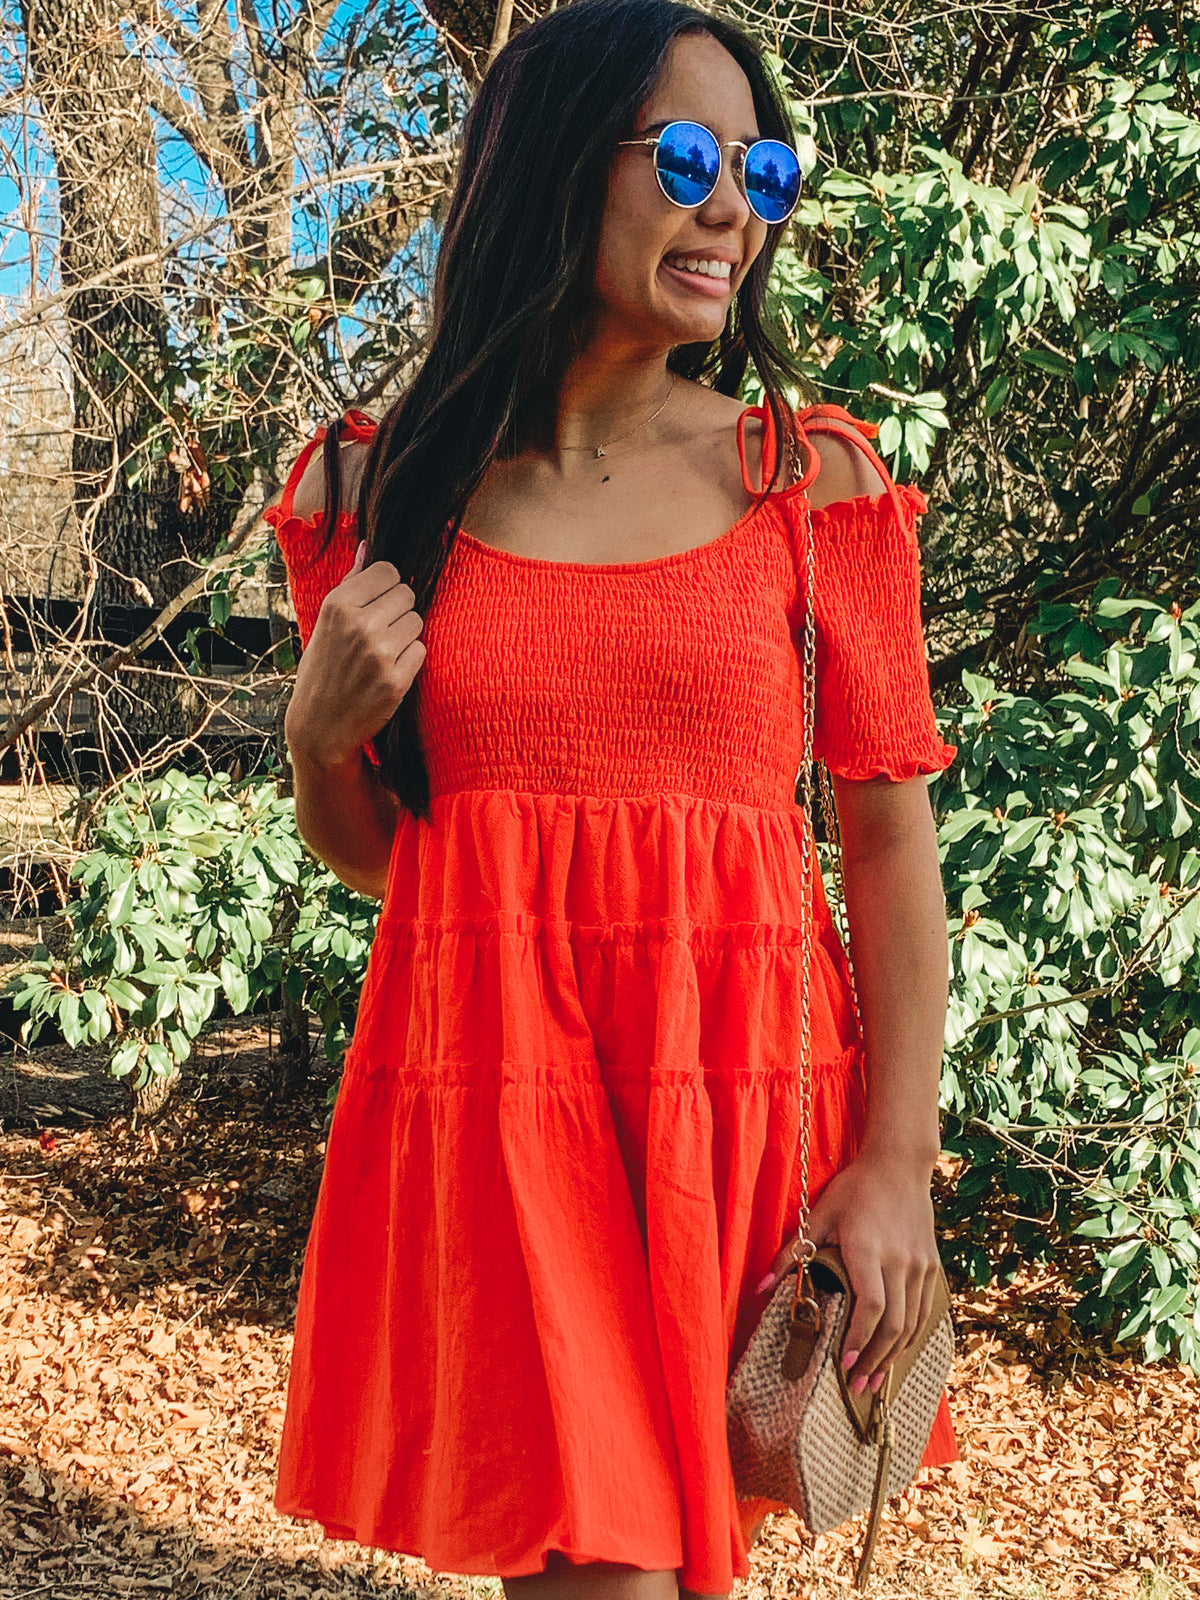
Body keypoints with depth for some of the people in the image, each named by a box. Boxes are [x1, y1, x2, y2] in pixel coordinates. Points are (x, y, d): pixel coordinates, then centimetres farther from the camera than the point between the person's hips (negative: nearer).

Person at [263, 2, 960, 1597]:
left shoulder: (813, 485, 1)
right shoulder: (381, 489, 3)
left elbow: (892, 837, -1)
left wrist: (898, 1160, -8)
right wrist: (321, 733, -8)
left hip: (740, 1088, 0)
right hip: (488, 1089, 0)